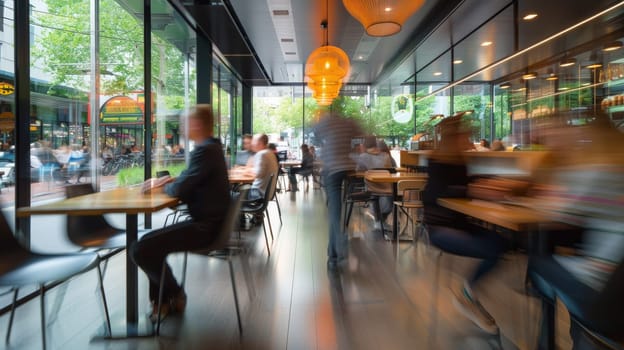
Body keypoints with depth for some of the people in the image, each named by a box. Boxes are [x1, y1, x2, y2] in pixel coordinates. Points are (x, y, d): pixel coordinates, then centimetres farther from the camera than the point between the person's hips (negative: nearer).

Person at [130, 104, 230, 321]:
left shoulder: (205, 150, -19)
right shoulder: (210, 147, 15)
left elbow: (179, 190, -22)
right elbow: (190, 182, 24)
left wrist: (165, 186, 1)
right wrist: (169, 181, 6)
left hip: (204, 226, -11)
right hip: (206, 221, 11)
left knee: (140, 250, -14)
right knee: (149, 241, 20)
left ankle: (174, 295, 9)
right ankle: (161, 299, 25)